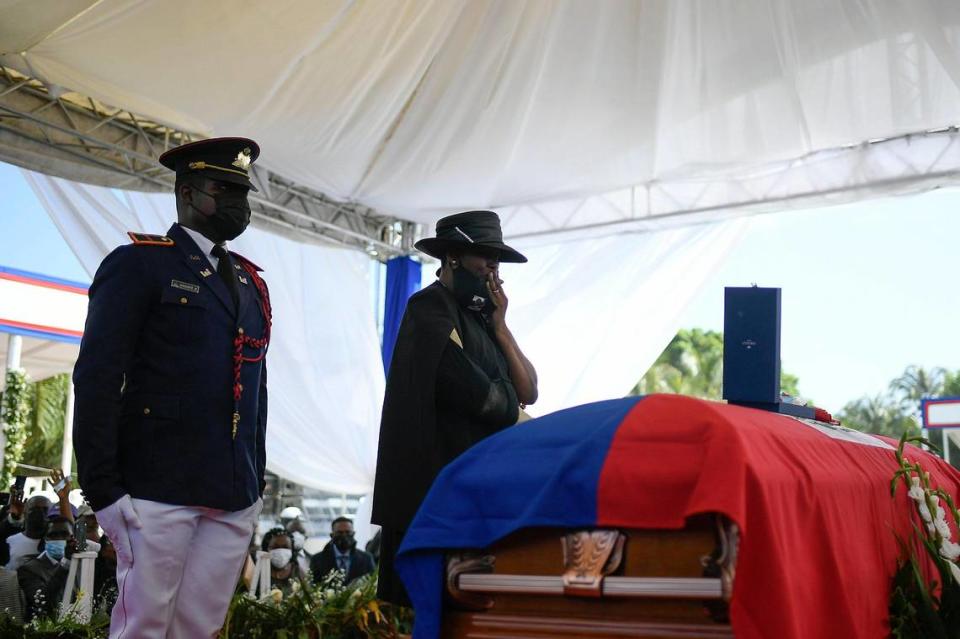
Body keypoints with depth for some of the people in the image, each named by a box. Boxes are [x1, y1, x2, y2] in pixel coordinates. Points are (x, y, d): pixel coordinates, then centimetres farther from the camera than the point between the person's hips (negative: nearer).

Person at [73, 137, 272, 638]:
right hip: (158, 492, -5)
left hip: (235, 501, 6)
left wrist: (256, 485, 15)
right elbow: (98, 379, -7)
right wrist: (104, 491, -12)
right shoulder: (139, 264, 0)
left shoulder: (251, 282, 20)